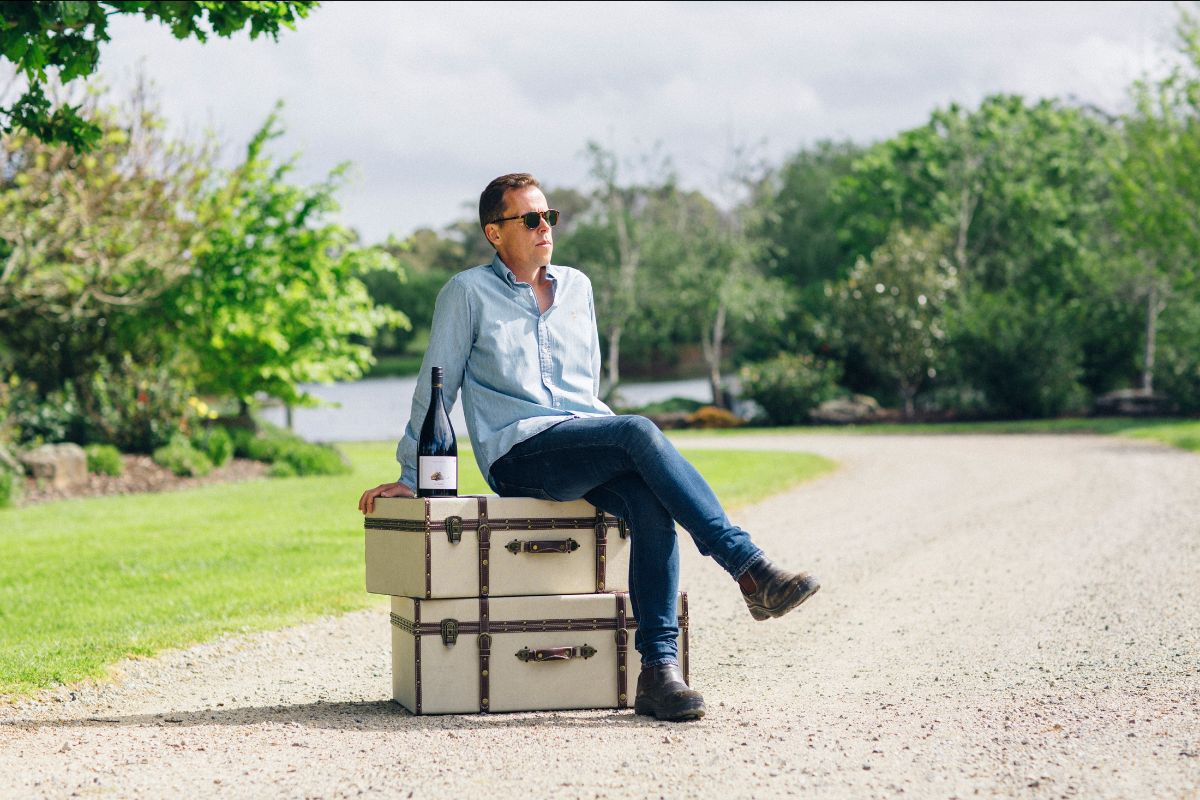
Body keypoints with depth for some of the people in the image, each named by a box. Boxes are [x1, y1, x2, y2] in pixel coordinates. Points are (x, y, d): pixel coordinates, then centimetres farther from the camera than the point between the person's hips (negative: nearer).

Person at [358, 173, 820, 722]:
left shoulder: (576, 287, 20)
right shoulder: (468, 294, 6)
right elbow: (436, 389, 8)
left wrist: (602, 432, 15)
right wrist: (410, 477, 7)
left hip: (586, 445, 5)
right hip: (518, 456, -5)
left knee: (650, 502, -30)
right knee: (639, 432, -32)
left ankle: (659, 668, -36)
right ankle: (751, 571, -38)